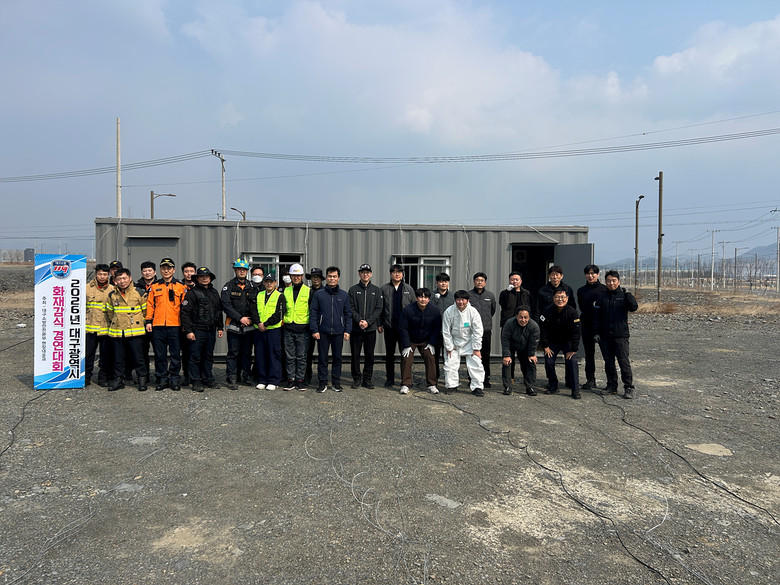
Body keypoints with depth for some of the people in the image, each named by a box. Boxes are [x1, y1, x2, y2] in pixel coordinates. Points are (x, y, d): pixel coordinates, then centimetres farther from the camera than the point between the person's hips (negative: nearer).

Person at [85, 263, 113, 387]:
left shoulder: (113, 290, 5)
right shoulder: (87, 288, 4)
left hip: (107, 329, 0)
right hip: (90, 328, 0)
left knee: (106, 355, 7)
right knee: (88, 353, 4)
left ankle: (103, 377, 19)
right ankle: (86, 377, 18)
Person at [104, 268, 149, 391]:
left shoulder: (139, 293, -5)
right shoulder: (112, 295, 7)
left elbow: (146, 310, 5)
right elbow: (109, 311, 25)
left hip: (134, 331, -3)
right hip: (117, 332, 4)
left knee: (137, 357, 0)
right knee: (118, 358, 10)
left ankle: (143, 379, 11)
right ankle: (118, 379, 21)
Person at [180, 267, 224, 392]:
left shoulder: (214, 292, 15)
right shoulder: (192, 293, -5)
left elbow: (219, 311, 21)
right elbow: (185, 312, -9)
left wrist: (220, 327, 15)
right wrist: (188, 330, -15)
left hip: (211, 330, 6)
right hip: (197, 330, -6)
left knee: (209, 356, 12)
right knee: (195, 357, -1)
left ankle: (208, 379, 21)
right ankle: (196, 381, 6)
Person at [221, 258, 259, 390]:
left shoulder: (253, 286, 11)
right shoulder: (229, 286, 1)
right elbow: (226, 305, -7)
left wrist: (252, 319, -4)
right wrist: (240, 318, -12)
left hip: (249, 325, 3)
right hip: (234, 325, -3)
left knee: (247, 353, 9)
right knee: (233, 353, -1)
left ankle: (246, 378, 18)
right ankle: (231, 379, 5)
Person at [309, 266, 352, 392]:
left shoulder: (344, 295, 7)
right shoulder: (318, 294, 2)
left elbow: (348, 314, 9)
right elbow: (313, 313, 2)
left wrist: (347, 330, 1)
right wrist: (314, 330, -6)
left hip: (338, 332, 1)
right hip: (323, 332, -1)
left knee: (337, 357, 8)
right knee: (322, 357, 4)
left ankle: (336, 382, 18)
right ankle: (323, 382, 13)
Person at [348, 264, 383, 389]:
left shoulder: (376, 290, 8)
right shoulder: (353, 289, 5)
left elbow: (378, 309, 1)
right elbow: (350, 308, -1)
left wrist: (368, 321, -11)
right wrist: (359, 320, -15)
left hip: (371, 328, 1)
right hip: (356, 328, -1)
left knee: (369, 355, 5)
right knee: (355, 355, 3)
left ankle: (367, 379, 15)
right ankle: (356, 379, 15)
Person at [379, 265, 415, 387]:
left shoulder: (409, 289, 8)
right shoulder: (383, 289, 5)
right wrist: (379, 324, -2)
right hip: (389, 326, 0)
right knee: (389, 354, 7)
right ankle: (390, 379, 17)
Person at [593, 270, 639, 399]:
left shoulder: (623, 295, 1)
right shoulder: (601, 297, 9)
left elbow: (633, 307, -13)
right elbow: (596, 316, 10)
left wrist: (628, 294, -28)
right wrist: (596, 332, 4)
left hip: (621, 335, -3)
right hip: (605, 336, 3)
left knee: (624, 361, -7)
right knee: (608, 362, 10)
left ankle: (628, 388, -1)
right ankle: (611, 385, 20)